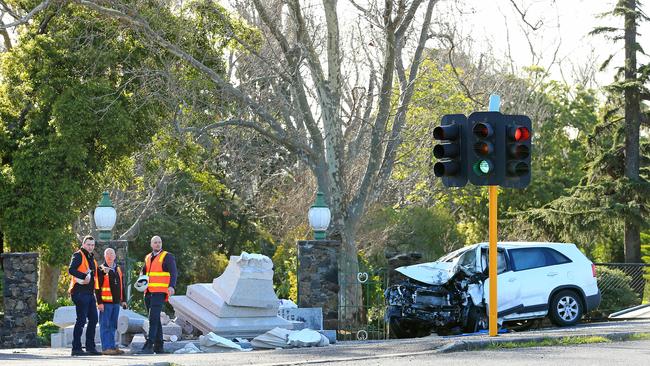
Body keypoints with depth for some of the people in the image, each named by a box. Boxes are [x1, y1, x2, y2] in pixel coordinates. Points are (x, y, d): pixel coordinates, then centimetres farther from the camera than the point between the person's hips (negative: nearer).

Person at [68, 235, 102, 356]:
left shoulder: (91, 258, 21)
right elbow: (71, 270, -21)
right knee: (81, 320, -9)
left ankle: (90, 347, 16)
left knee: (93, 319, 9)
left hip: (90, 293, 9)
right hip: (80, 292, -9)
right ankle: (76, 348, -6)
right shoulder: (78, 255, -6)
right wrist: (84, 276, -29)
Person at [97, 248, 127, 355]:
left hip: (116, 302, 7)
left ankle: (112, 346, 16)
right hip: (106, 302, -7)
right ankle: (106, 348, -6)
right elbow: (98, 287, -9)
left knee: (113, 326, 11)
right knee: (105, 326, -5)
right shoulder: (101, 270, -4)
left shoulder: (118, 270, 17)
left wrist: (123, 300, 18)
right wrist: (99, 302, -15)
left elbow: (122, 286, 23)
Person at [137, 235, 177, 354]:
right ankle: (159, 346, 17)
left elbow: (173, 272, -9)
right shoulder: (148, 258, 19)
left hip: (160, 292, -7)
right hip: (148, 292, 7)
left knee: (153, 318, -17)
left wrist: (172, 286, -25)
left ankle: (149, 346, -24)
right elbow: (143, 270, 29)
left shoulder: (167, 257, 0)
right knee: (155, 319, 11)